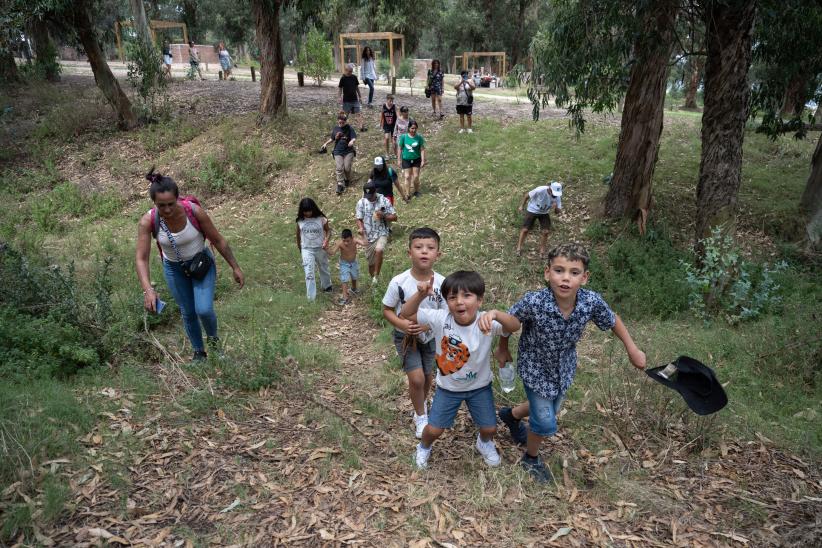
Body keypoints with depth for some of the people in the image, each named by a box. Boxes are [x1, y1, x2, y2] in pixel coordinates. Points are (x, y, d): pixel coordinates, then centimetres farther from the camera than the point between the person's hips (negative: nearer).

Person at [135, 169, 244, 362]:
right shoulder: (148, 221, -26)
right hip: (174, 268, 2)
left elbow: (218, 240, -16)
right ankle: (199, 352, 35)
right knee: (188, 312, 11)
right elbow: (141, 259, -26)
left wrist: (235, 267, -9)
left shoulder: (195, 211, -29)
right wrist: (148, 290, -41)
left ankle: (213, 338, 21)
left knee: (204, 309, -14)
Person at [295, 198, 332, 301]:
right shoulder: (300, 221, -8)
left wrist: (326, 240, -22)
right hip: (307, 249, 0)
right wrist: (299, 249, 15)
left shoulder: (321, 218, -13)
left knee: (324, 268, 22)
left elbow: (328, 230, -3)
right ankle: (311, 298, -3)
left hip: (320, 248, 1)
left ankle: (327, 286, 50)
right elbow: (298, 235, 5)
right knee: (309, 274, -8)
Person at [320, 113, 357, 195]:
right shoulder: (335, 128, 6)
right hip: (338, 152, 2)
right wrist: (326, 143, 7)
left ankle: (347, 179, 22)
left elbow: (354, 138, -12)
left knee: (347, 167, -9)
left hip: (348, 151, -2)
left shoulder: (350, 128, -4)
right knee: (339, 168, -10)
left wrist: (352, 141, -34)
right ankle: (340, 185, -9)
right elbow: (332, 139, 19)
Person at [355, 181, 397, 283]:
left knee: (379, 250, -33)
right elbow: (359, 219, 1)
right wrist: (361, 228, -20)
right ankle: (373, 282, 33)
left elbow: (394, 217, -4)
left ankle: (376, 276, -18)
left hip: (382, 233, -3)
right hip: (368, 236, 3)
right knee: (371, 262, 11)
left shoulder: (384, 201, -8)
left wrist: (383, 215, -22)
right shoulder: (361, 202, -3)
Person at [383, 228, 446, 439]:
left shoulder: (442, 283, -19)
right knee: (417, 378, -10)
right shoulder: (398, 282, -23)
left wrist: (427, 324, -28)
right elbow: (387, 310, -10)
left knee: (428, 377, 18)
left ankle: (421, 407, 49)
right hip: (406, 337, -2)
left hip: (430, 337, 3)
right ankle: (421, 416, 19)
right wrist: (402, 324, -28)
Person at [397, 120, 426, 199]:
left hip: (416, 159, 0)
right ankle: (407, 194, 8)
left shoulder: (419, 137, -11)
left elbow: (422, 149, -5)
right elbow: (400, 148, -2)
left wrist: (423, 160, -7)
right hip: (406, 159, 0)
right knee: (407, 177, 0)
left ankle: (416, 191, 27)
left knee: (416, 177, 5)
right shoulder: (403, 137, -11)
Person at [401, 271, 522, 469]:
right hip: (448, 387, 0)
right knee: (434, 429, 8)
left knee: (490, 428, 14)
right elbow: (406, 315, -22)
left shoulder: (487, 323, -29)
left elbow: (515, 326, -45)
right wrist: (420, 294, -39)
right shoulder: (440, 319, -25)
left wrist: (495, 314, -65)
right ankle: (424, 447, 46)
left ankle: (484, 443, 53)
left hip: (479, 386, 0)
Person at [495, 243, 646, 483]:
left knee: (548, 410, 27)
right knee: (546, 424, 2)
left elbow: (612, 320, -5)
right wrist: (503, 350, -3)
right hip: (535, 368, -4)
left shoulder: (592, 301, -28)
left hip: (563, 368, 5)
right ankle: (531, 458, 36)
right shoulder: (534, 302, -37)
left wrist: (632, 350, 2)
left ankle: (511, 415, 59)